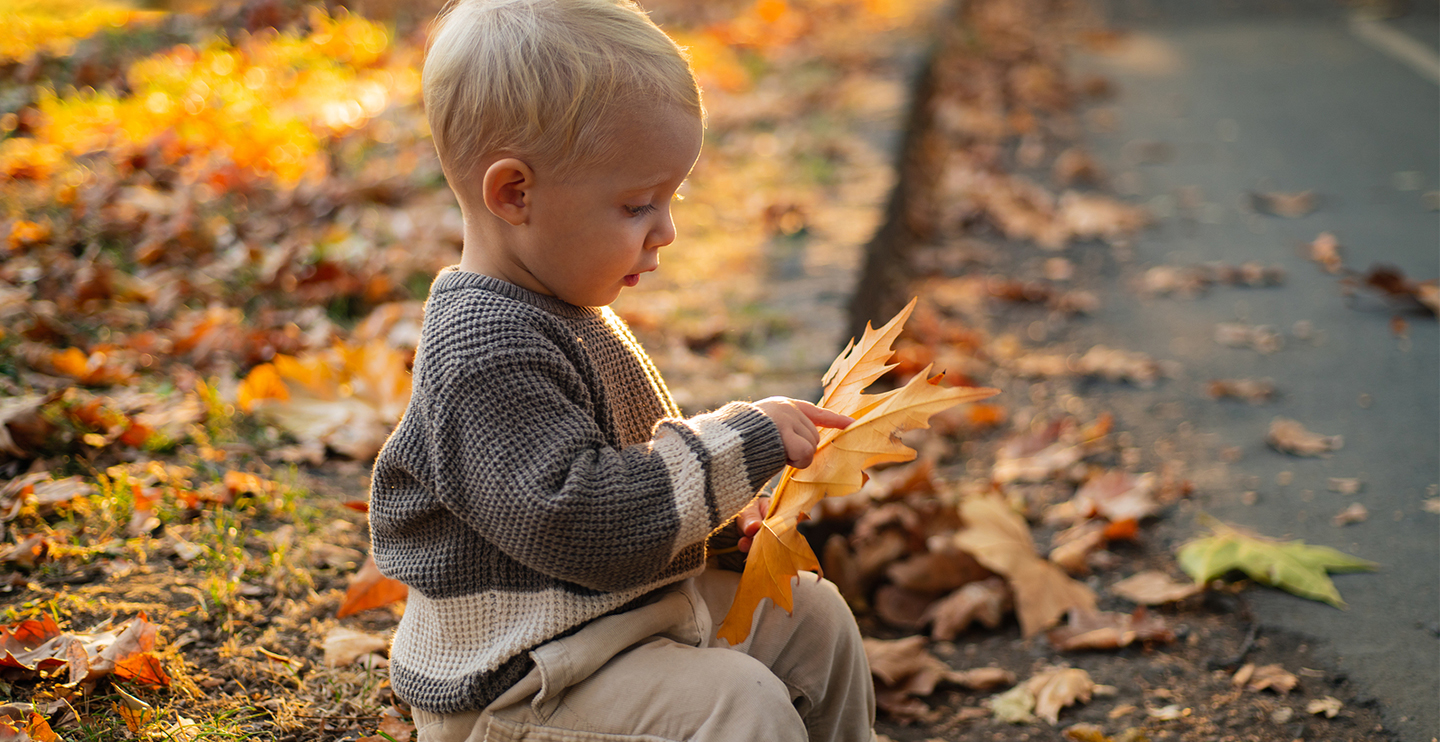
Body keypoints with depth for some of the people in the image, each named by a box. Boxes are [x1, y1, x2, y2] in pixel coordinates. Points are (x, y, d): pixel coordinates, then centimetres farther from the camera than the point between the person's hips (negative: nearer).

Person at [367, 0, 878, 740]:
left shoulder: (553, 310, 7)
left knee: (812, 618, 15)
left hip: (619, 608, 10)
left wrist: (721, 509, 7)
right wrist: (740, 442, -26)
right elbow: (572, 517, -32)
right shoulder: (484, 353, -27)